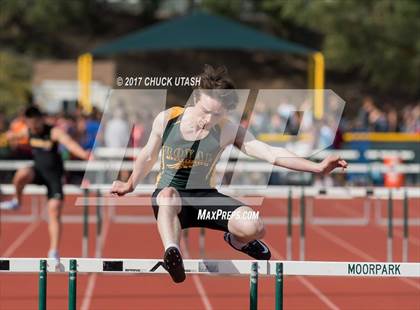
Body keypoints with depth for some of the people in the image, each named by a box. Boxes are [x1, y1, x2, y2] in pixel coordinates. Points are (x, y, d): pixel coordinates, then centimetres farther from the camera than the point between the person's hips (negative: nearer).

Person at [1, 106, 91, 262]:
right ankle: (17, 201, -3)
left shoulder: (54, 132, -20)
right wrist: (14, 136, 49)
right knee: (22, 174, -31)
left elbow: (69, 143, -41)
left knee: (54, 212, -10)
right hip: (38, 171, 4)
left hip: (54, 175, -4)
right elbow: (20, 135, 25)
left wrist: (83, 154, -61)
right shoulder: (29, 132, -2)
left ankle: (54, 251, -6)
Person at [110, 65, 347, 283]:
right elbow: (149, 156, 12)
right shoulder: (166, 120, -8)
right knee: (168, 193, -40)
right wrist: (130, 185, 27)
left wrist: (317, 167, -29)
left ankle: (237, 240, 16)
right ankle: (172, 253, -63)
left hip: (203, 197, 1)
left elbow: (271, 153, -18)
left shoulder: (228, 130, -9)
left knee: (254, 228, -23)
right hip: (168, 201, -1)